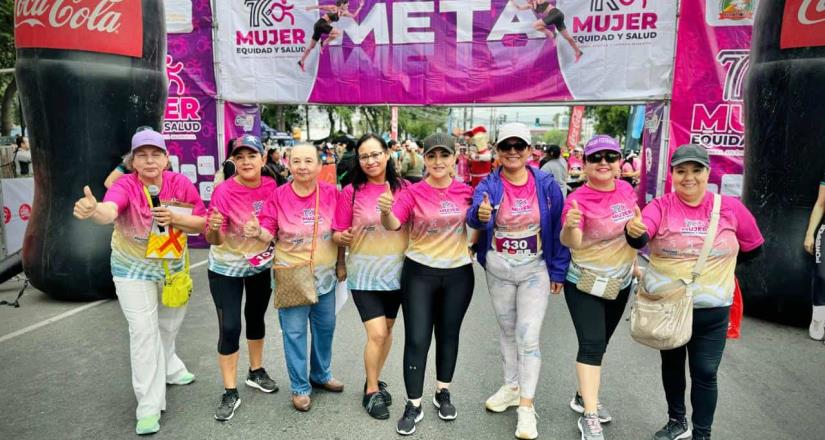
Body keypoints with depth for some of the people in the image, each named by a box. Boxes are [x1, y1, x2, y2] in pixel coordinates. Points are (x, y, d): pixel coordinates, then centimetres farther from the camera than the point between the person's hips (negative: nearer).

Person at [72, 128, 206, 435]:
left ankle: (167, 368, 51)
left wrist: (175, 218, -31)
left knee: (170, 324, 22)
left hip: (173, 265, 4)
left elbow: (202, 223, -12)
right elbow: (110, 211, -46)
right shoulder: (126, 186, -24)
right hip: (134, 269, -4)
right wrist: (94, 211, -69)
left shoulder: (180, 184, -15)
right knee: (144, 332, -6)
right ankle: (149, 406, 7)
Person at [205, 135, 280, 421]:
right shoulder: (224, 192, -24)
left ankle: (256, 372, 39)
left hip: (261, 263, 4)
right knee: (229, 327, -4)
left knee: (256, 316, 19)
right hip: (226, 267, -4)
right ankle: (230, 393, 10)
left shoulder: (271, 186, -13)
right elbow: (214, 240, -24)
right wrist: (214, 229, -44)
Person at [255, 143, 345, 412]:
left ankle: (321, 375, 40)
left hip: (324, 275, 3)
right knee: (294, 332, 4)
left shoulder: (331, 194, -6)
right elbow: (269, 233, -8)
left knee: (325, 327, 16)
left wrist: (341, 264, 4)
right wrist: (258, 232, -31)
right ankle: (300, 387, 22)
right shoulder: (278, 196, -9)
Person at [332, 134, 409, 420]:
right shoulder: (351, 192, -7)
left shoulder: (404, 188, -2)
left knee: (387, 330, 16)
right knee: (377, 334, -6)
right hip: (364, 273, -3)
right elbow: (338, 234, -4)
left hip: (396, 271, 3)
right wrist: (342, 237, -25)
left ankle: (374, 381, 38)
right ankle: (371, 391, 17)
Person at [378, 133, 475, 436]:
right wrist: (386, 211, -45)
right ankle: (413, 405, 16)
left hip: (459, 273, 2)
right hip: (419, 273, -2)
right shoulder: (413, 193, -9)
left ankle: (442, 393, 35)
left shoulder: (466, 191, -1)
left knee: (449, 334, 15)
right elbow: (392, 225, -23)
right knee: (416, 339, 0)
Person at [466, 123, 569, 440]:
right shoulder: (489, 185, -10)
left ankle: (526, 406, 8)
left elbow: (558, 229, -3)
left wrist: (558, 270, -3)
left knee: (528, 337, -5)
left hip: (536, 269, -2)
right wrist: (480, 215, -55)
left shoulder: (546, 185, -9)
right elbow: (474, 215, -31)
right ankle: (512, 386, 37)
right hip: (498, 270, 2)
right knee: (506, 331, 17)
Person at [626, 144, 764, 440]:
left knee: (705, 374, 5)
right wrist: (634, 231, -51)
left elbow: (753, 247, 9)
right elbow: (639, 239, -29)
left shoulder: (730, 207, -6)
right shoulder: (660, 206, -10)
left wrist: (717, 266, 8)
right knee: (672, 364, 18)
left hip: (711, 311, -1)